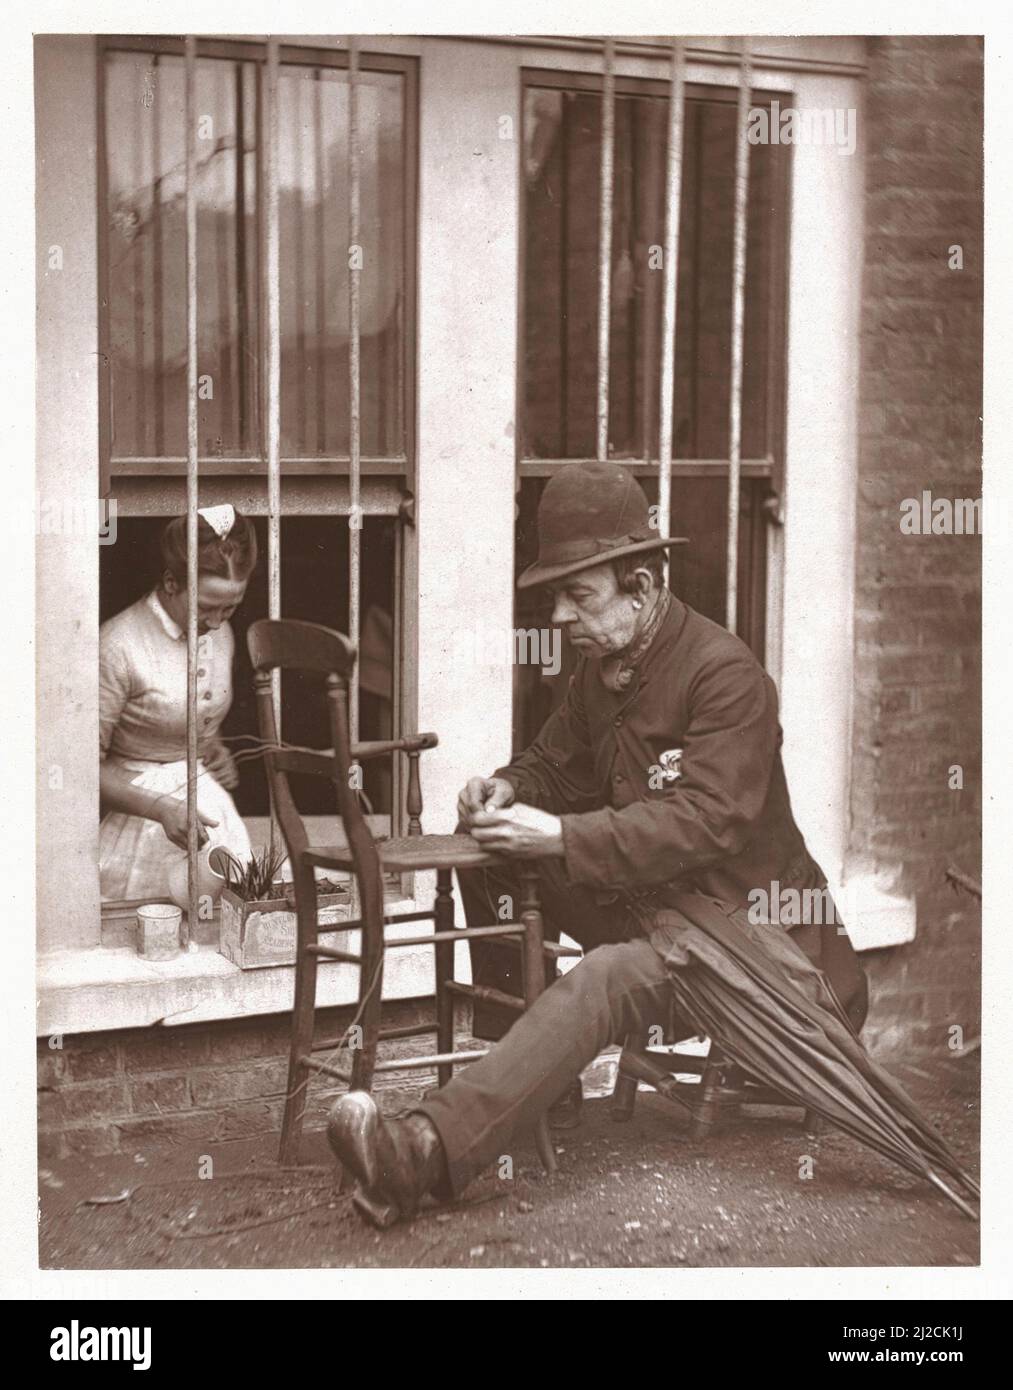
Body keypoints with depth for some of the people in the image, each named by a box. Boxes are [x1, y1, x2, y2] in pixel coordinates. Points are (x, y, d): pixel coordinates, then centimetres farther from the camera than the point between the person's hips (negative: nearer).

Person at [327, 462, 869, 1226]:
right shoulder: (601, 668, 8)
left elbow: (706, 822, -26)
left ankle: (430, 1150, -52)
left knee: (608, 979, -36)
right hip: (645, 898, 9)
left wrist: (558, 836, -29)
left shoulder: (725, 671, -18)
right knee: (491, 856, 0)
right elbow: (556, 764, 19)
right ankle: (506, 1044, 8)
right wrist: (508, 790, -7)